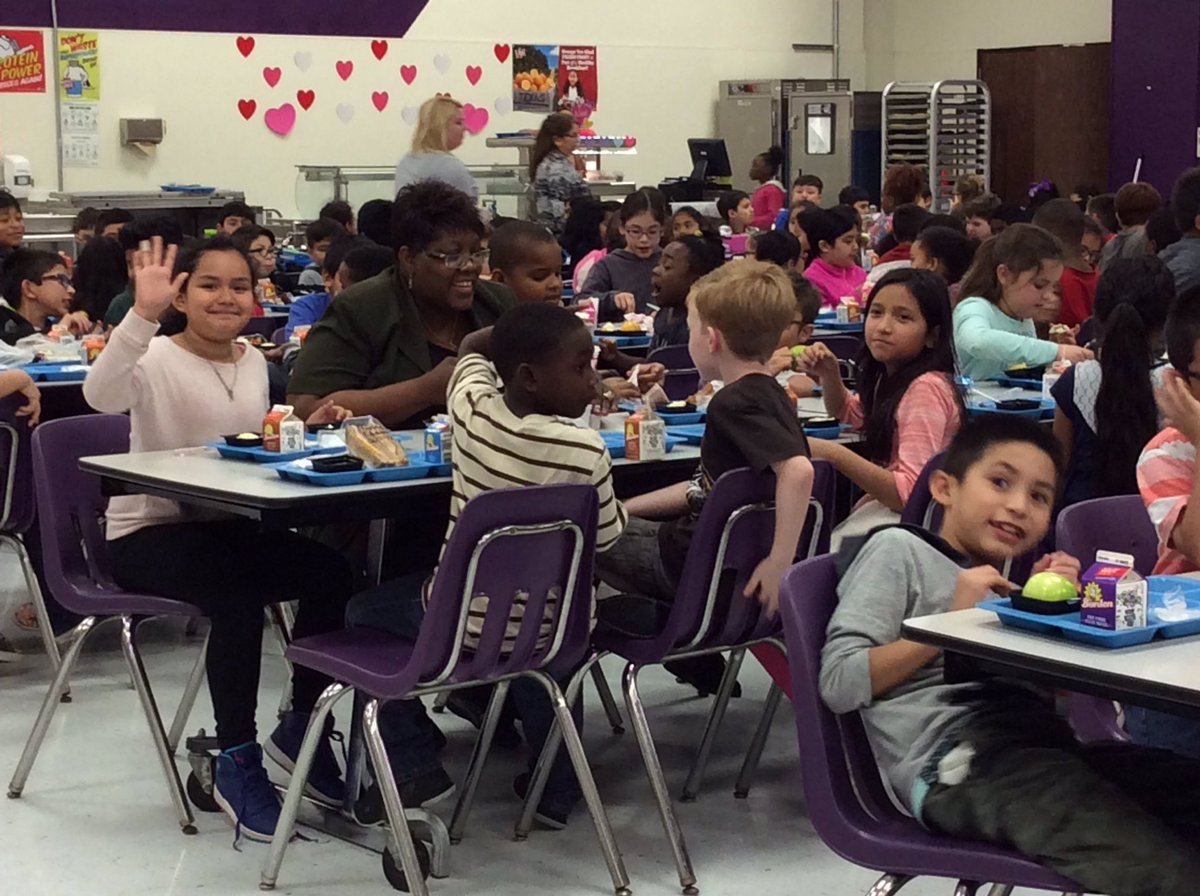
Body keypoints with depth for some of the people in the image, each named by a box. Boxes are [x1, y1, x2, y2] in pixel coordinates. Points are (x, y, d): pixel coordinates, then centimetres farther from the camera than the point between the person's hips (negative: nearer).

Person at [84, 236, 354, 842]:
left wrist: (303, 429, 0)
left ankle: (301, 726, 3)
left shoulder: (253, 363, 10)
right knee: (238, 592, -34)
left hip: (229, 526, 6)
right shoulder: (157, 360, -12)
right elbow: (101, 396, -35)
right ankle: (236, 763, -19)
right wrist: (143, 314, -46)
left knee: (332, 570, -16)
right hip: (148, 533, -6)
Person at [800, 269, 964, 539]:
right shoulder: (892, 376, 8)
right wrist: (829, 374, 11)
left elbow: (911, 493, -28)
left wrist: (834, 454, -29)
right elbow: (848, 412, 31)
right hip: (880, 507, 9)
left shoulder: (926, 388, -21)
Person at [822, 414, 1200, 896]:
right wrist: (953, 619, -3)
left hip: (1044, 745, 8)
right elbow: (838, 684, -3)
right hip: (956, 760, -8)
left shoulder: (1007, 578, 32)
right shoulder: (898, 548, 9)